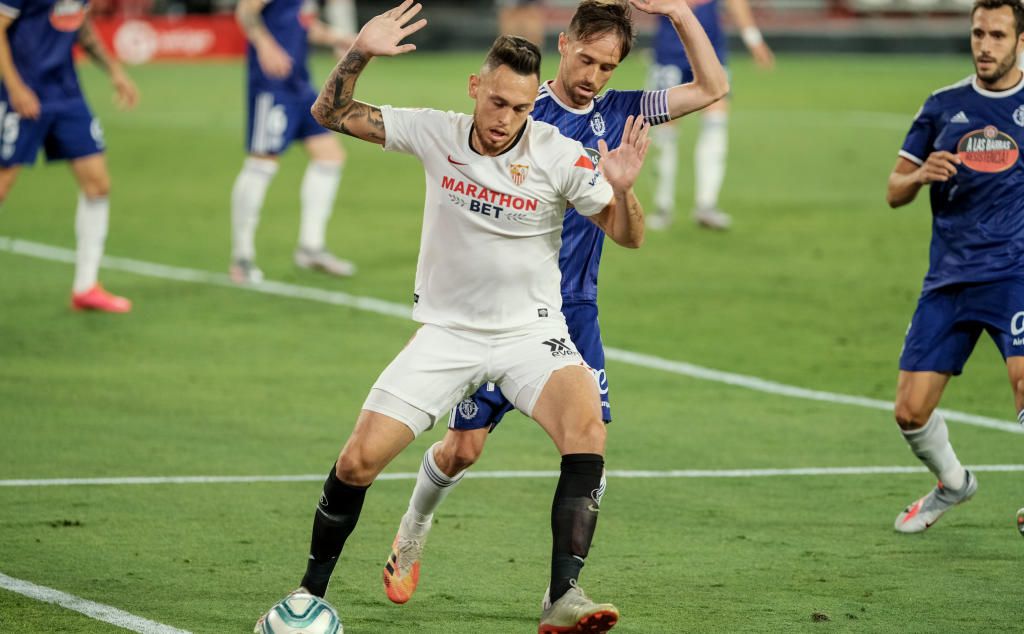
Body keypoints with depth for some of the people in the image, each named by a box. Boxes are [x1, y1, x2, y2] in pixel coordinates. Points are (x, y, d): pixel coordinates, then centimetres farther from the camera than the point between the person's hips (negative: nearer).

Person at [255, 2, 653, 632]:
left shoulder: (559, 156, -13)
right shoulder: (436, 134, -6)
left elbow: (626, 233, -9)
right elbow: (332, 111, 0)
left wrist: (621, 188, -31)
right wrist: (360, 53, -18)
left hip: (531, 332, -2)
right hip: (446, 332, 2)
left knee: (587, 429, -30)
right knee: (358, 461, -8)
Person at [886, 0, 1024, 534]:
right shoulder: (944, 106, 10)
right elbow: (895, 192, 14)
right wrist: (921, 175, -8)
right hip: (948, 279, 3)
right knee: (910, 412, 1)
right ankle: (952, 484, 31)